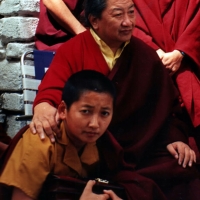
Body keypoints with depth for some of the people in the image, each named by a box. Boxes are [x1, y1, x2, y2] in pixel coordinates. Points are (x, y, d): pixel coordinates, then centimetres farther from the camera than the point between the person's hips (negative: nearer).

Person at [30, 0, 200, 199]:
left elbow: (166, 104, 17)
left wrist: (175, 138, 1)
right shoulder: (71, 51, -1)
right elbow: (52, 91, -16)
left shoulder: (145, 55, 10)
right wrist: (43, 107, -39)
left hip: (140, 151, 5)